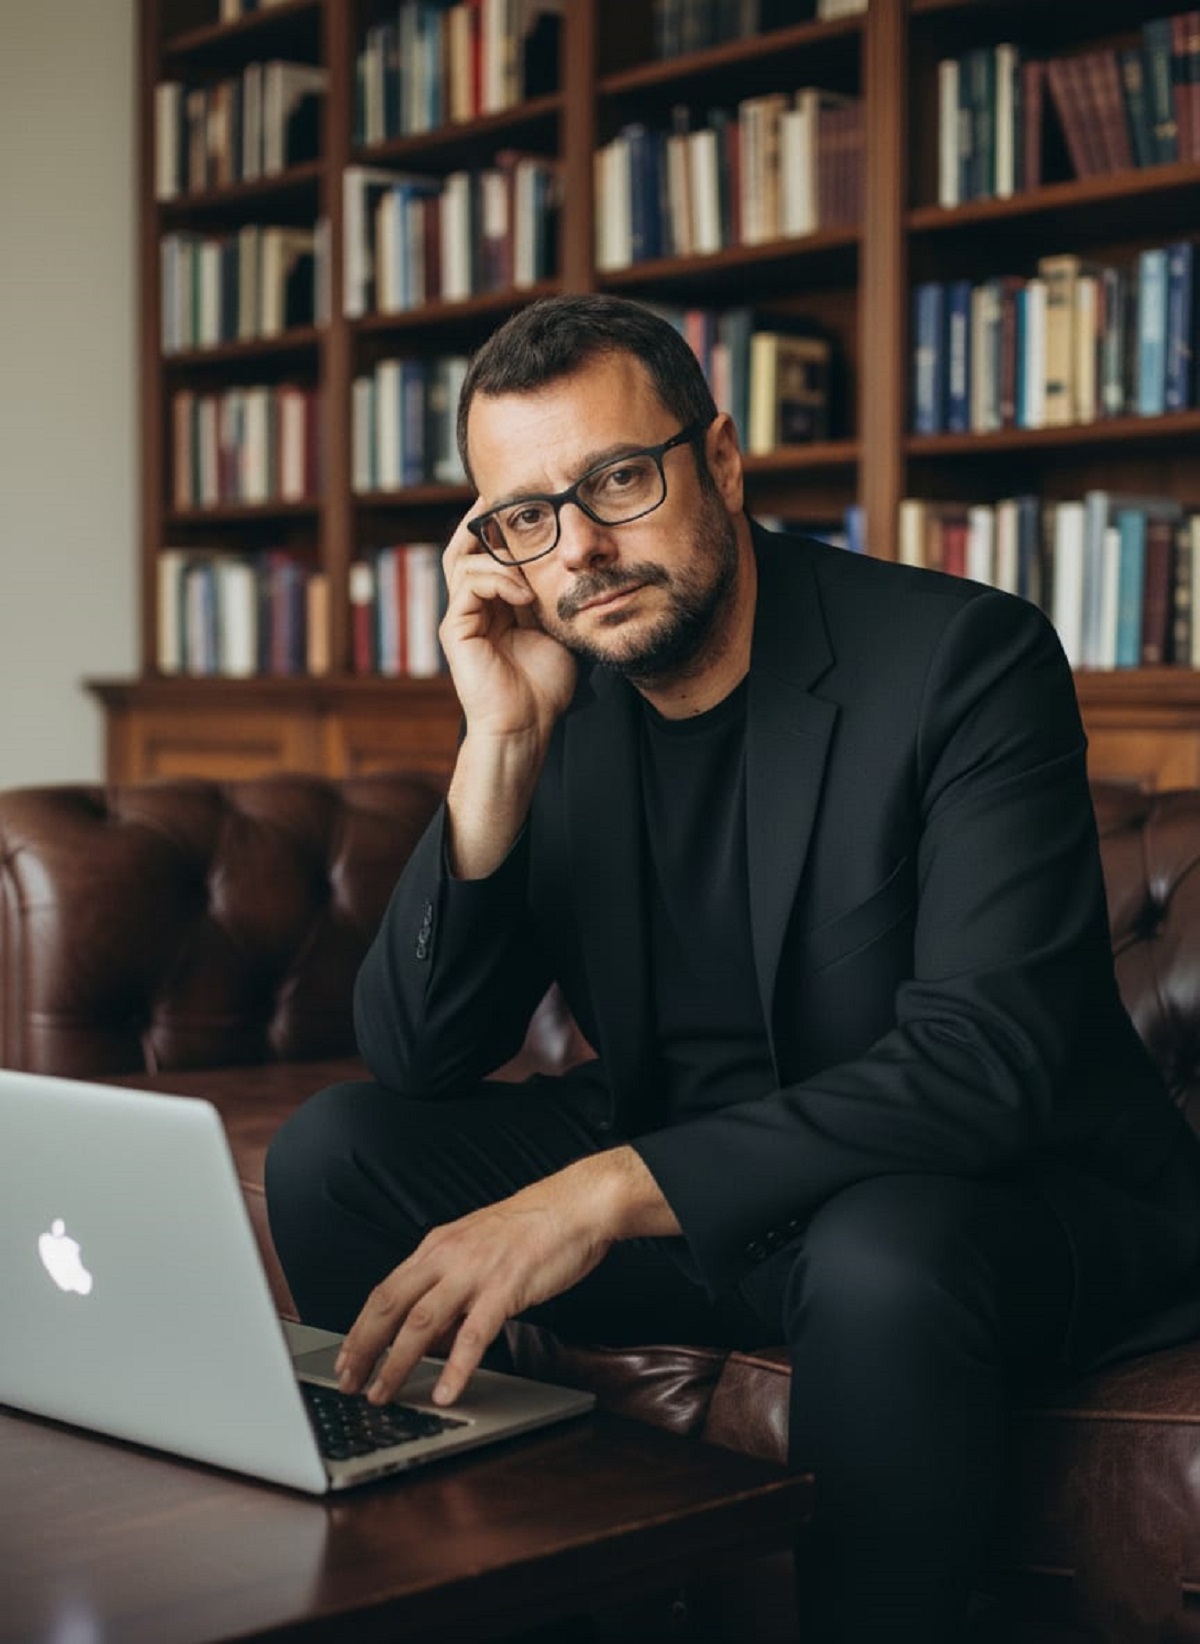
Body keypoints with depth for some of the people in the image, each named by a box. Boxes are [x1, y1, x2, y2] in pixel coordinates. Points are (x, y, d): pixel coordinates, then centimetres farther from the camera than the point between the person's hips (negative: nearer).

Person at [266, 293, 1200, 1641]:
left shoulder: (964, 658, -18)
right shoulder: (549, 699, -1)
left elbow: (986, 1061, -29)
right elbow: (415, 1062, -5)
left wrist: (608, 1189, -38)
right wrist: (500, 748, -18)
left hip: (1012, 1197, -5)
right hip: (686, 1191, 5)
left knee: (885, 1257, -38)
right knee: (334, 1153, -8)